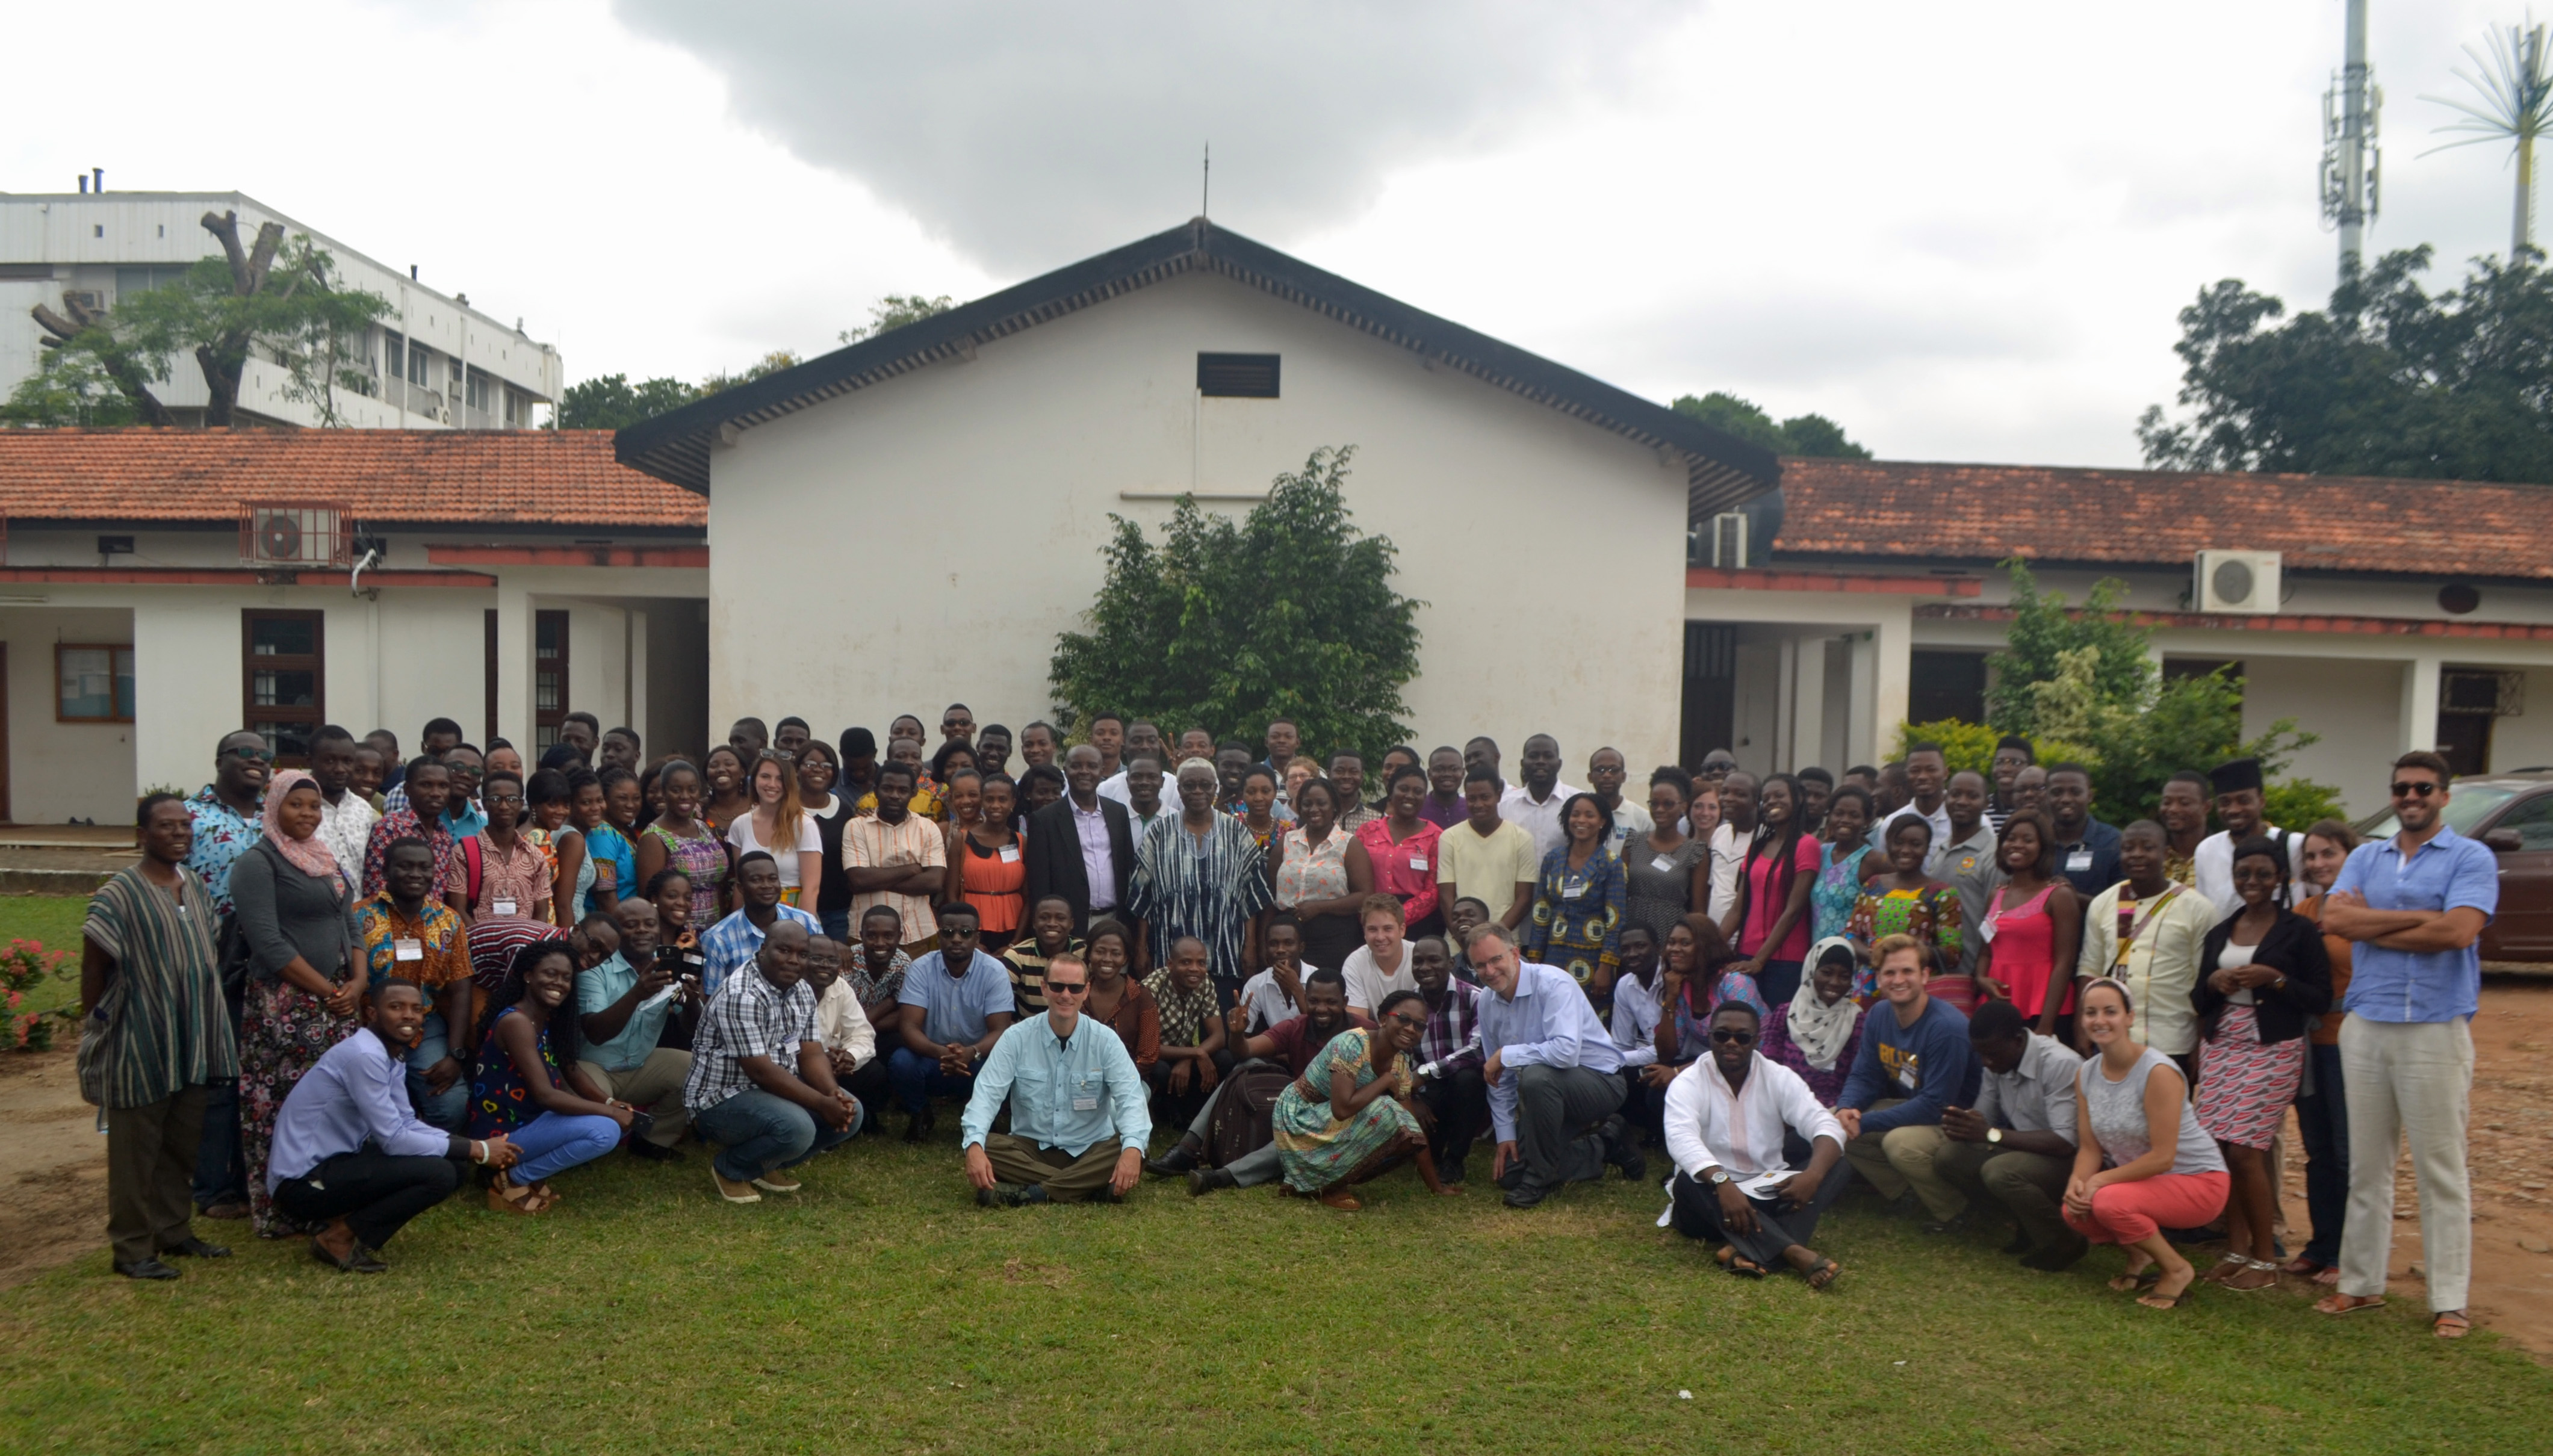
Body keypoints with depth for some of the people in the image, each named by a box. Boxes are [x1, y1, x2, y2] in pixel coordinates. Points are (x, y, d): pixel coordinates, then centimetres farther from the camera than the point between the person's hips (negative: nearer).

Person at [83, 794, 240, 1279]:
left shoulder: (197, 888, 9)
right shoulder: (119, 893, -13)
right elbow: (94, 966, -10)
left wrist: (208, 1027, 14)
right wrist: (93, 1026, -7)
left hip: (193, 1041, 7)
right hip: (139, 1042, -7)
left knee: (183, 1144, 15)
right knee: (136, 1148, 3)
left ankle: (173, 1230, 28)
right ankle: (132, 1247, 12)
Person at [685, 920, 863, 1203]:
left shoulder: (802, 992, 3)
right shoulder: (741, 997, -25)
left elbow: (811, 1054, 0)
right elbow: (761, 1072, -27)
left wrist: (834, 1093, -20)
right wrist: (822, 1103, -27)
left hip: (775, 1090, 9)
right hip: (723, 1098, -9)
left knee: (851, 1112, -6)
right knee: (797, 1128, -32)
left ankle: (767, 1164, 11)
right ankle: (729, 1168, -2)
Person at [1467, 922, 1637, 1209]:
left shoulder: (1553, 984, -23)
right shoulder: (1487, 1004, -1)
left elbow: (1566, 1051, -37)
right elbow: (1500, 1079, 7)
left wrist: (1505, 1054, -28)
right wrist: (1505, 1134, 1)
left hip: (1599, 1082, -8)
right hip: (1550, 1090, 8)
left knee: (1536, 1077, -37)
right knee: (1508, 1174, 0)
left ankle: (1539, 1177, -17)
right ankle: (1602, 1147, 14)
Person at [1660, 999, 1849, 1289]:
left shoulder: (1779, 1078, 2)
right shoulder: (1688, 1083, -7)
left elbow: (1826, 1125, -11)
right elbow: (1682, 1139, -27)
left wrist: (1814, 1173, -33)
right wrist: (1723, 1183, -45)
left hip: (1769, 1193, 3)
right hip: (1713, 1194, -3)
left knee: (1840, 1168, -19)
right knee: (1688, 1183, -36)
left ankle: (1749, 1251, -41)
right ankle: (1794, 1252, -52)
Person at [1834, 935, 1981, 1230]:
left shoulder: (1947, 1027, -27)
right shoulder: (1878, 1017, -2)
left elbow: (1935, 1106, -28)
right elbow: (1863, 1077, 4)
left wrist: (1865, 1123, -28)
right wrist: (1846, 1109, -21)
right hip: (1909, 1108, 8)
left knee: (1899, 1141, -35)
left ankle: (1953, 1209, -6)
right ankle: (1902, 1194, 8)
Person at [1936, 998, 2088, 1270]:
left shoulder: (2060, 1065, -25)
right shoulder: (1997, 1063, -1)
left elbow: (2066, 1143, -29)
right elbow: (1984, 1120, 7)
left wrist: (1991, 1134, -29)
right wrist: (1961, 1127, -18)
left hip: (2070, 1158, -8)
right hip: (2027, 1151, 8)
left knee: (2000, 1171, -34)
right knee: (1947, 1157, -11)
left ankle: (2063, 1244, -8)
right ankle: (2029, 1224, 3)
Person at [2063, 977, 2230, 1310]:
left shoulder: (2158, 1073, -24)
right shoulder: (2086, 1074, -2)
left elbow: (2162, 1157, -24)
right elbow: (2090, 1147, 0)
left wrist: (2101, 1180, -22)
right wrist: (2077, 1181, -21)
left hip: (2198, 1181, -7)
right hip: (2141, 1178, 7)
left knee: (2108, 1202, -30)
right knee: (2075, 1212, -16)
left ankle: (2177, 1270, -3)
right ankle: (2142, 1255, 13)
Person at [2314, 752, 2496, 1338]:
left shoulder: (2470, 858, -1)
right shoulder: (2365, 857, 12)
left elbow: (2458, 931, -17)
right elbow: (2333, 920, -4)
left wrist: (2369, 923, -8)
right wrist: (2419, 917, -11)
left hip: (2436, 1030, -4)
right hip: (2366, 1026, 4)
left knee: (2440, 1169, 1)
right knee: (2366, 1165, 10)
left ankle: (2449, 1300, 8)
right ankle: (2361, 1282, 18)